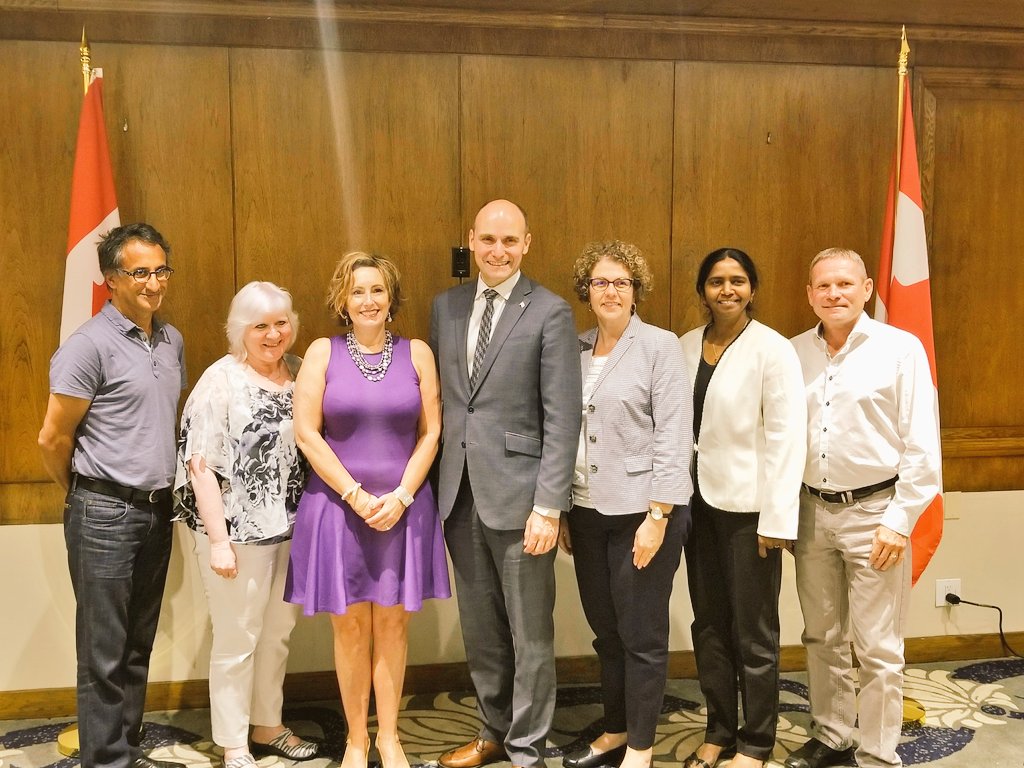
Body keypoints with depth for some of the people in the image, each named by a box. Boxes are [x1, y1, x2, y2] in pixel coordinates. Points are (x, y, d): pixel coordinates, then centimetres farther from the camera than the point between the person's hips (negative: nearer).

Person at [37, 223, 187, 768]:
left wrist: (162, 492, 16)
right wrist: (86, 496, 5)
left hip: (156, 510, 7)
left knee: (139, 645, 15)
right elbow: (53, 439, -10)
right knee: (105, 651, 3)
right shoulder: (89, 345, -12)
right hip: (105, 513, -6)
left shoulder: (171, 341, 10)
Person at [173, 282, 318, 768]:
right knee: (237, 640, 6)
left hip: (291, 527, 6)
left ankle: (268, 726, 36)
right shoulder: (220, 381, -12)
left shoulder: (300, 373, 4)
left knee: (278, 632, 17)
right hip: (238, 531, -5)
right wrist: (218, 540, -16)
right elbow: (200, 466, -14)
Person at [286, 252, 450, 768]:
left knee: (392, 622, 8)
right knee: (351, 625, 7)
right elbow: (306, 433, -6)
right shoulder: (323, 352, 0)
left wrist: (400, 496, -9)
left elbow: (431, 431, 1)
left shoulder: (416, 353, 3)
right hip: (338, 506, -1)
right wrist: (357, 496, -11)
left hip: (403, 507, 1)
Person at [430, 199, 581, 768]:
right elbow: (436, 398, 12)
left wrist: (550, 507, -15)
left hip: (518, 494, -5)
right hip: (458, 492, 5)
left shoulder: (550, 313, -7)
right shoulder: (446, 306, 9)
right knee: (479, 626, 17)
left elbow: (562, 418, -11)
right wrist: (430, 484, 7)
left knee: (529, 632, 7)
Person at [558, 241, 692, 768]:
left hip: (641, 513, -5)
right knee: (605, 632, 14)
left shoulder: (660, 346, -6)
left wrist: (657, 517, -15)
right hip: (587, 513, 5)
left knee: (642, 637, 4)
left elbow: (674, 438, -10)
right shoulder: (576, 350, 9)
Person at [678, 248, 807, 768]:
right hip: (699, 501, 5)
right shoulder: (686, 346, 6)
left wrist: (776, 518, -15)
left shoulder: (773, 350, -9)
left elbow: (786, 438, -12)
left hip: (747, 507, -5)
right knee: (709, 626, 14)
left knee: (753, 632, 5)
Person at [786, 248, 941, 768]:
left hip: (873, 513, -4)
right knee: (821, 638, 16)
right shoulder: (794, 353, 4)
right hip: (811, 511, 4)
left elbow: (922, 445, -8)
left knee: (877, 648, 3)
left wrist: (899, 520, -12)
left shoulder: (900, 349, -6)